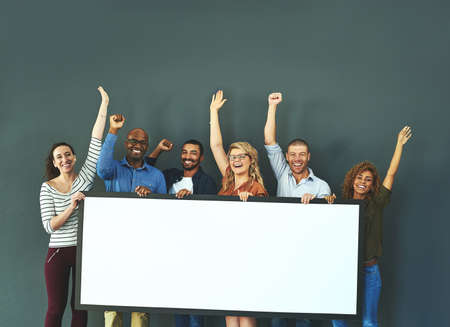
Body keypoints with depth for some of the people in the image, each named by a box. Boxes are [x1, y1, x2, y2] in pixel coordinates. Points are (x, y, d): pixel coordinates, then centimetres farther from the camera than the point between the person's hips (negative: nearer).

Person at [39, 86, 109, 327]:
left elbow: (95, 143, -4)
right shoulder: (48, 188, 1)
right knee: (56, 308, 1)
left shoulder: (85, 178, 3)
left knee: (80, 306, 6)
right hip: (58, 252, -1)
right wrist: (71, 207, -22)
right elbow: (49, 226, -7)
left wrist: (104, 105, -9)